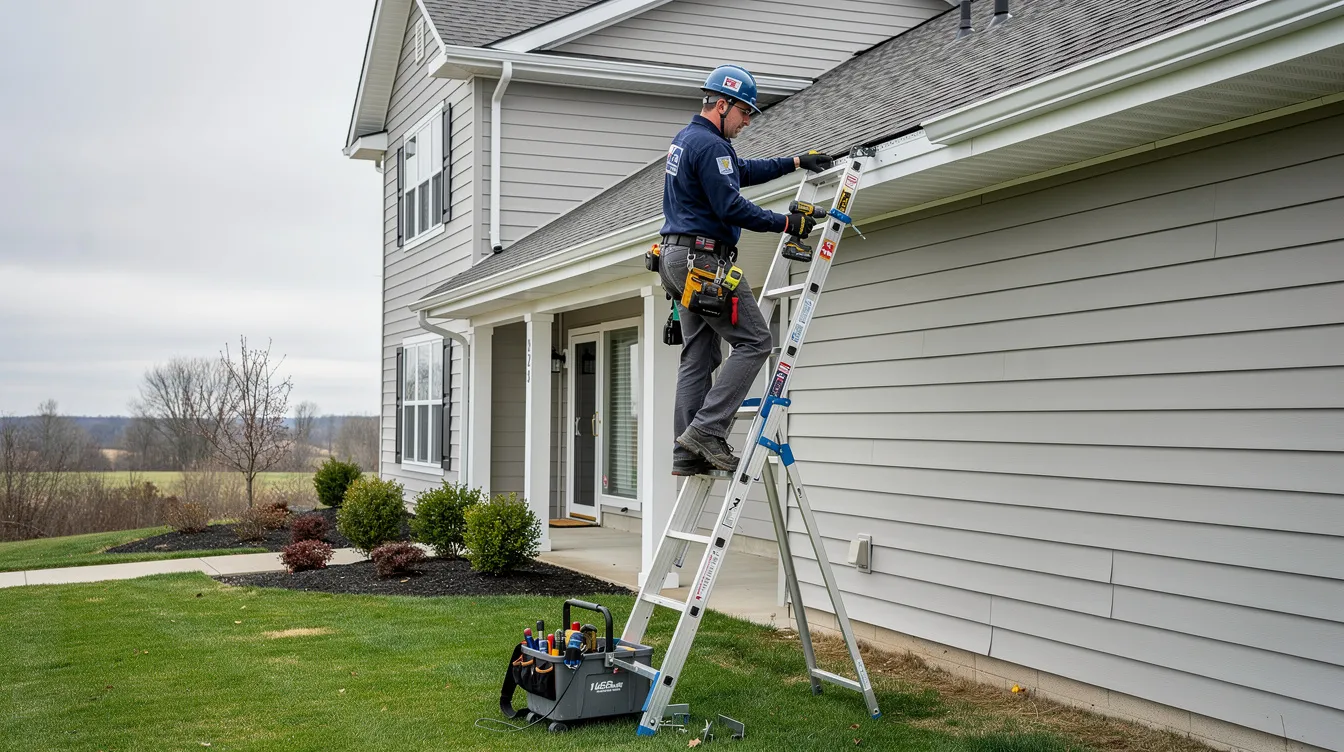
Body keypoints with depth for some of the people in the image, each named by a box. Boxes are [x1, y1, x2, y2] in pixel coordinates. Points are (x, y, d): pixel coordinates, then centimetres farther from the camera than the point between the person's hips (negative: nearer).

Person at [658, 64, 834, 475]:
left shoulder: (685, 140, 20)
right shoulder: (709, 145, -14)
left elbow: (745, 170, 32)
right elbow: (731, 207, -19)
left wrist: (796, 162, 31)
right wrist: (786, 222, -12)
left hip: (678, 257, 11)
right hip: (705, 257, -11)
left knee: (698, 356, 8)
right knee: (754, 341, -8)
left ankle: (688, 453, 6)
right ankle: (707, 429, -14)